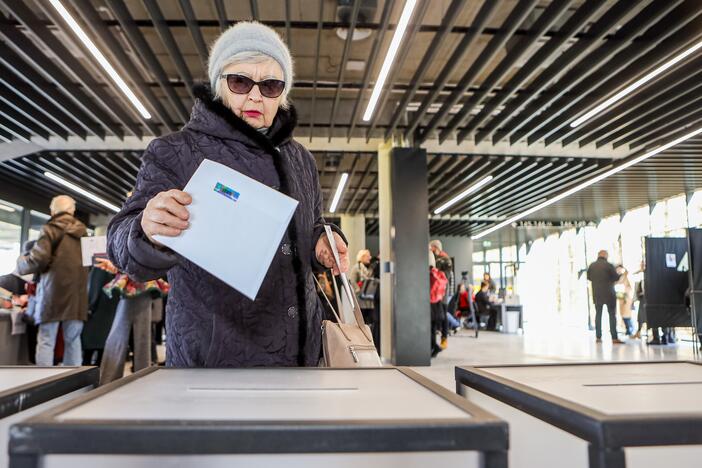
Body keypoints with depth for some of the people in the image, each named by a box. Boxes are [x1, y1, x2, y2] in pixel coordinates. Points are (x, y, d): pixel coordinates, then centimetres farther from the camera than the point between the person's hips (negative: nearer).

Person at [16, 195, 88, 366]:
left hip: (54, 290, -4)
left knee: (46, 341, 1)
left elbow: (38, 260, -10)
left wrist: (21, 263, 8)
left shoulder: (50, 229, -2)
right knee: (73, 340, 10)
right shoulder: (83, 231, 15)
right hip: (78, 291, 5)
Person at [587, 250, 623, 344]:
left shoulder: (592, 266, -1)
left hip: (597, 294, 4)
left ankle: (598, 337, 11)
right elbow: (617, 278, -7)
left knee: (598, 314, 12)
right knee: (612, 315, 1)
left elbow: (589, 277, 12)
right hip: (609, 294, -3)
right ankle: (614, 338, -3)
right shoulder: (609, 265, -12)